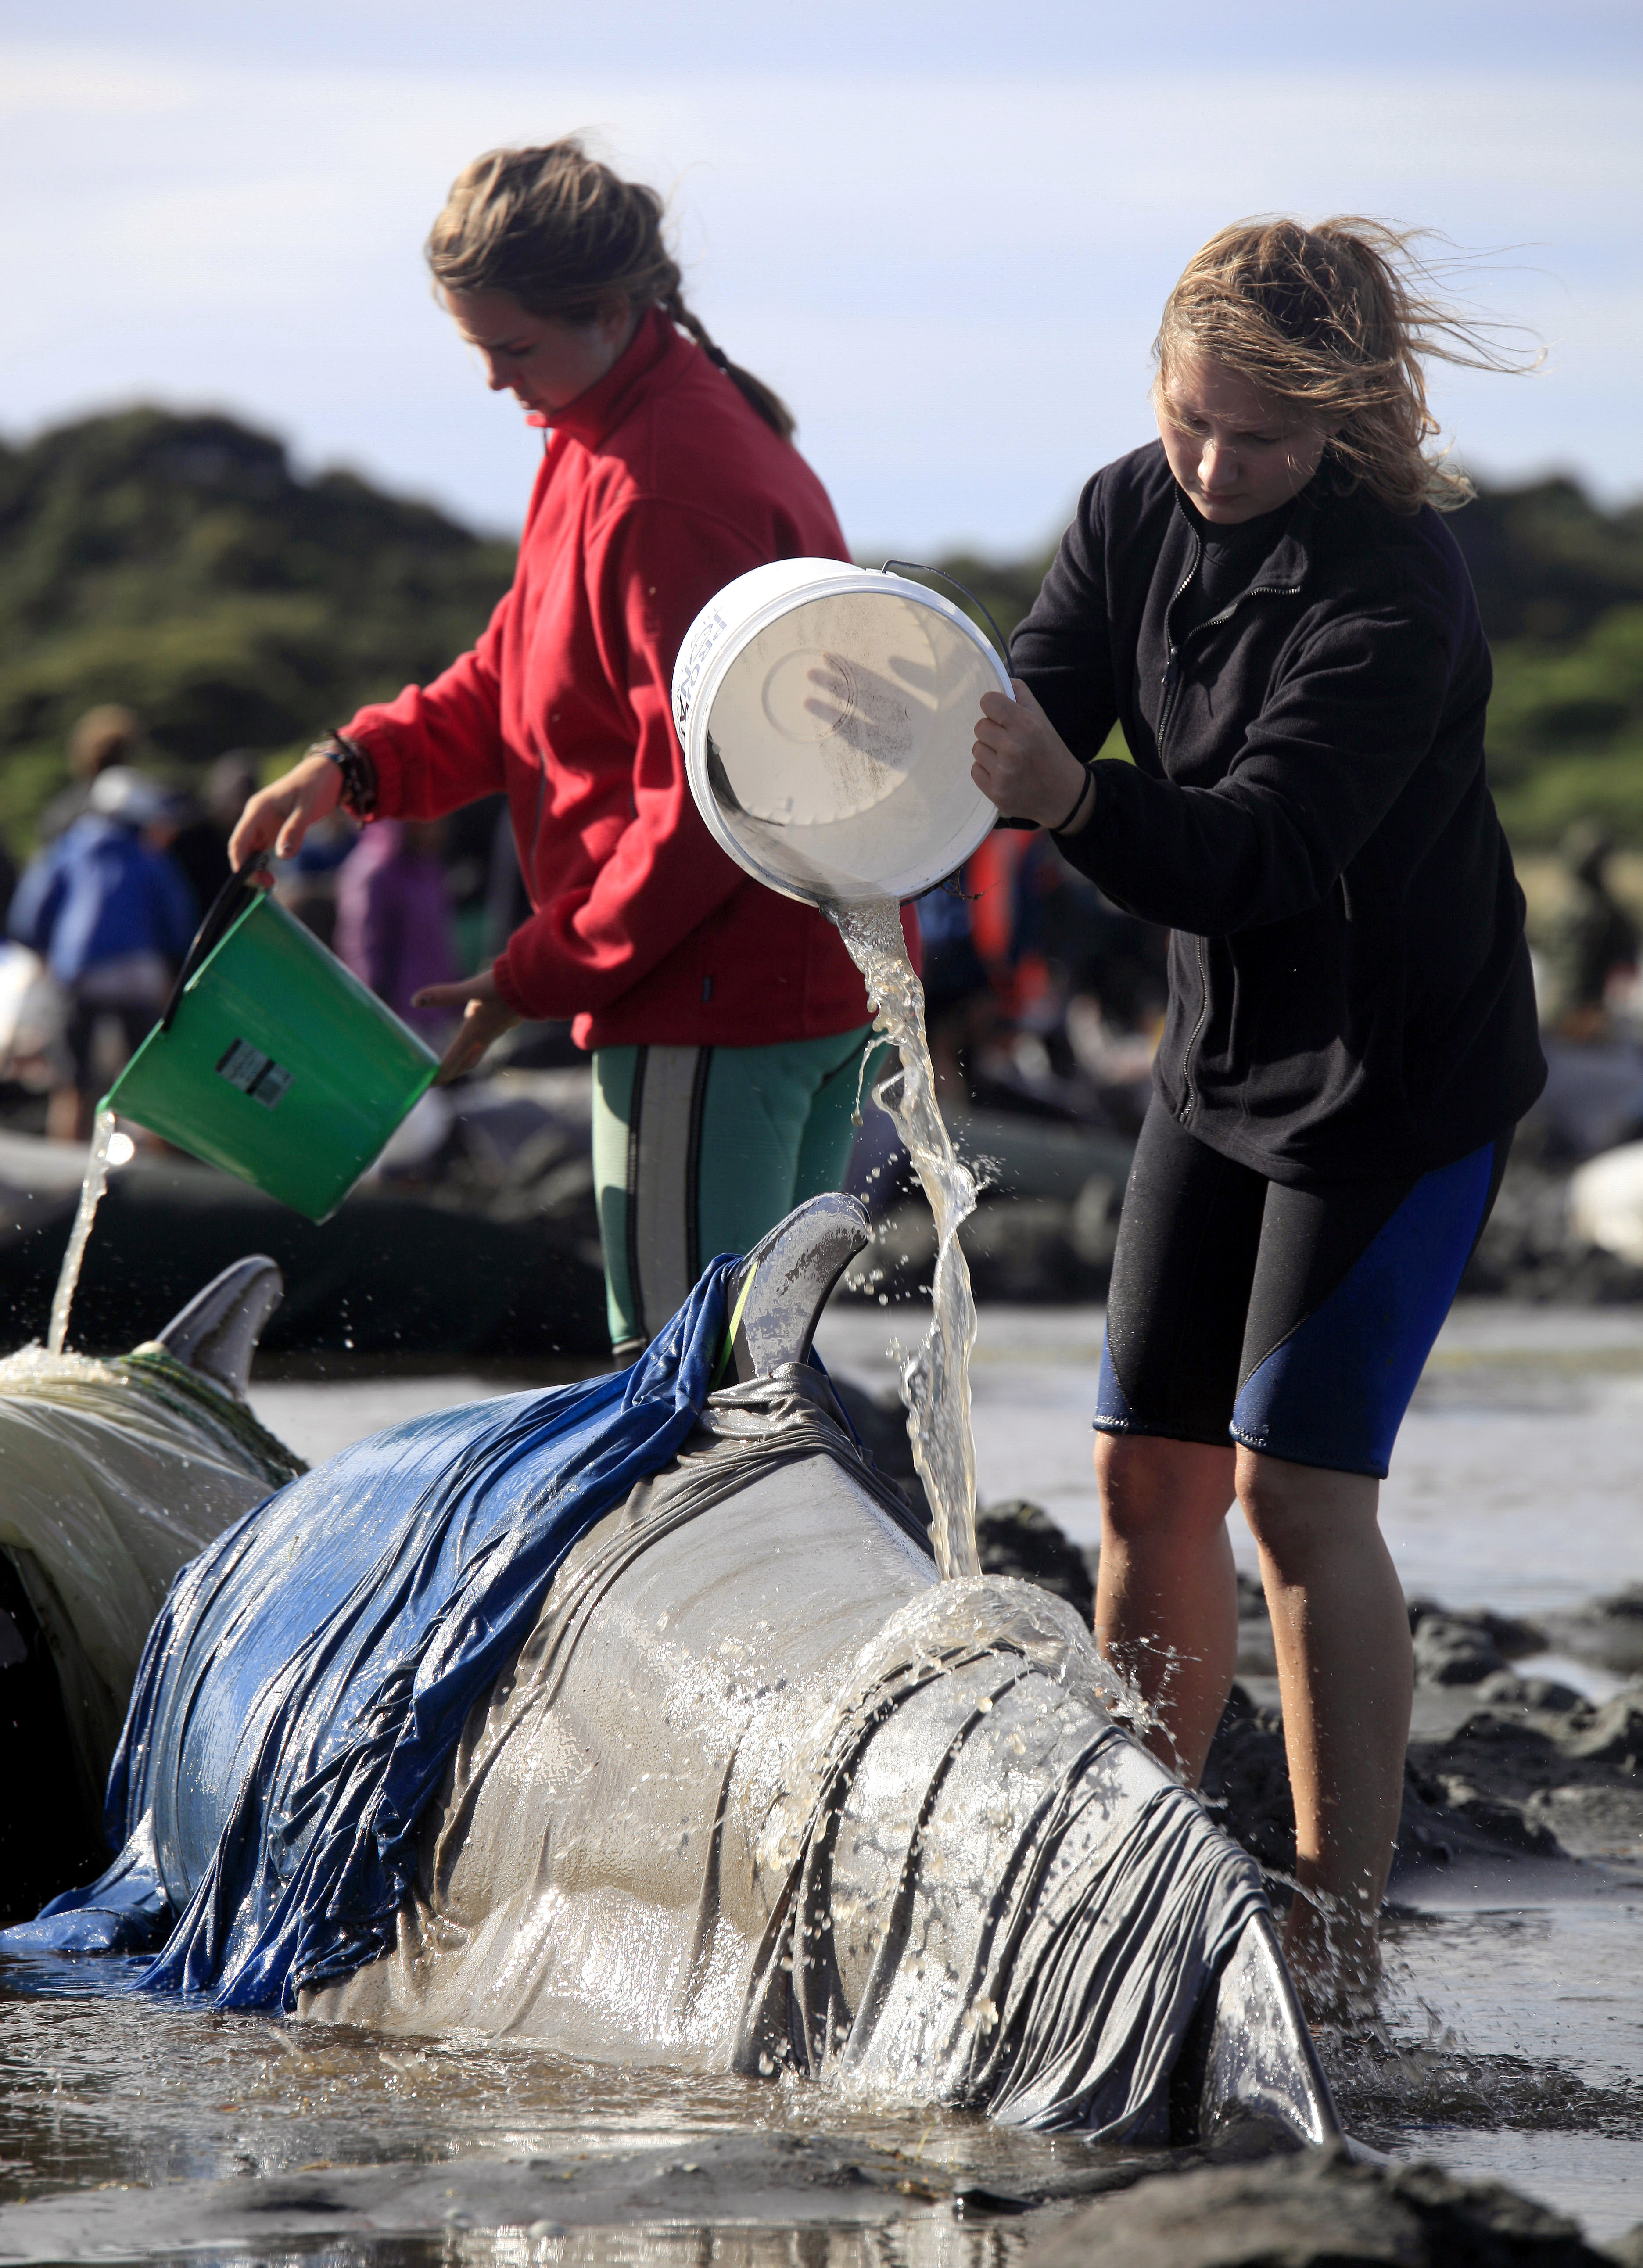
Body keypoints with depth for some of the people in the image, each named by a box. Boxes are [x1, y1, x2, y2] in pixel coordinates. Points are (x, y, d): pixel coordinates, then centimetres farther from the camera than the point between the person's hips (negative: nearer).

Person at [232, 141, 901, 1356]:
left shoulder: (666, 488, -21)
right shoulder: (606, 441, 13)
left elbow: (704, 799, -21)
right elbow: (526, 670, 19)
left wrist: (541, 974, -13)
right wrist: (363, 764, 4)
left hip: (712, 1010, -11)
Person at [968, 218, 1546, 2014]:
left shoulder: (1394, 595, -26)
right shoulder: (1134, 518, -4)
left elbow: (1259, 856, -34)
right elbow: (1034, 717, -8)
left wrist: (1069, 795, -51)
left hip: (1401, 1075, -7)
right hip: (1224, 1057, 7)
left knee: (1299, 1478, -12)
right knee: (1149, 1460, 7)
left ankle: (1337, 1935, -7)